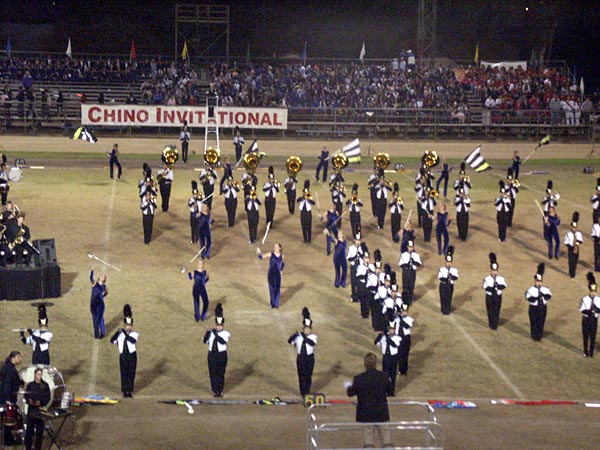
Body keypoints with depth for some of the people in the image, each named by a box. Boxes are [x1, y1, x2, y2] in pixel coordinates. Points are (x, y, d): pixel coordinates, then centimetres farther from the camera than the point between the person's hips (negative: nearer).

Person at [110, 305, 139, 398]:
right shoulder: (120, 334, 3)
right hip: (123, 356, 1)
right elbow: (112, 340, -11)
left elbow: (133, 340, -22)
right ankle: (125, 391, 9)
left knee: (131, 374, 3)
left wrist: (126, 334, -25)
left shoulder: (135, 334, -1)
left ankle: (130, 392, 11)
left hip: (132, 356, -1)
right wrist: (117, 332, -22)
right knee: (124, 374, 2)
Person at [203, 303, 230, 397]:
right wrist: (206, 335, -22)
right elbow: (205, 341, -4)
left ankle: (220, 390, 16)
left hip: (222, 355, -1)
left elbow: (223, 341, -21)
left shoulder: (226, 333, -3)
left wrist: (216, 335, -27)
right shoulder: (210, 332, 4)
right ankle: (215, 390, 14)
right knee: (213, 373, 4)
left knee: (221, 373, 6)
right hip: (212, 355, 1)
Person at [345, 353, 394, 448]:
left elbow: (350, 393, -3)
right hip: (382, 413, 1)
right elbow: (391, 391, 3)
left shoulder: (358, 379, -16)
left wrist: (348, 386, 20)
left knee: (368, 437, 6)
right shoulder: (384, 376, -10)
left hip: (366, 414, -1)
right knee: (384, 432, 11)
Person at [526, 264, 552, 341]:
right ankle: (534, 336, 14)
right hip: (534, 308, -3)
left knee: (541, 322, 6)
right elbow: (529, 298, -22)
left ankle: (539, 336, 18)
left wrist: (543, 294, -24)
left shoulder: (545, 289, 4)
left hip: (542, 307, 3)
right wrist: (537, 297, -30)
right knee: (534, 322, 2)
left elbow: (549, 296, -12)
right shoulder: (531, 290, -7)